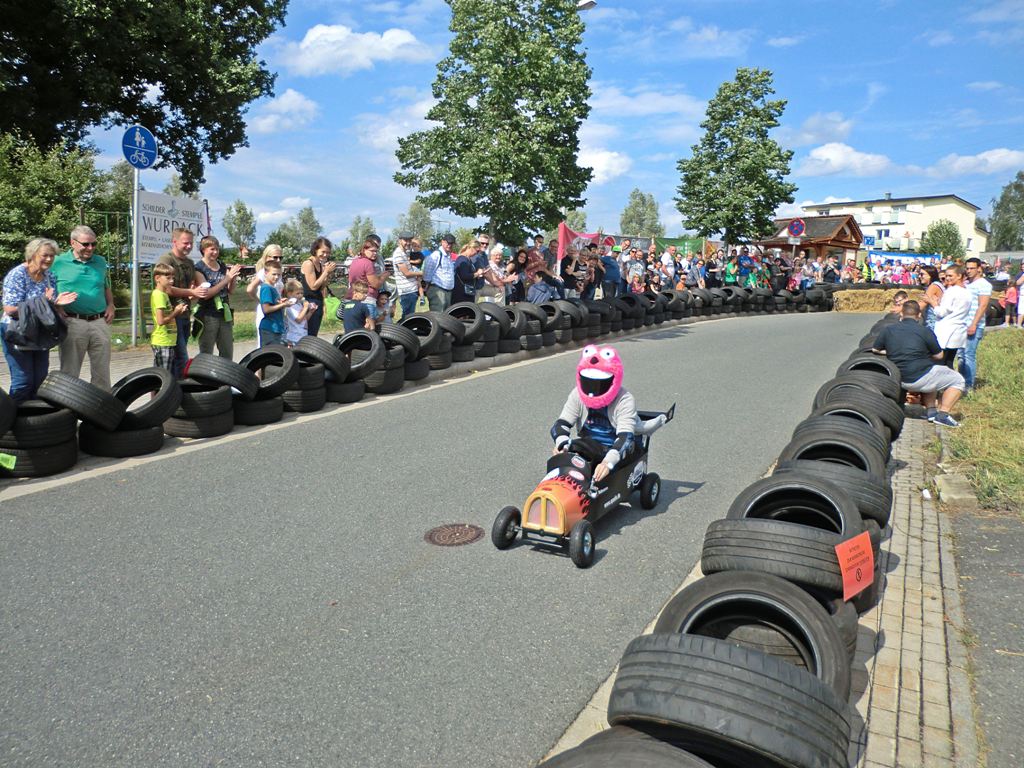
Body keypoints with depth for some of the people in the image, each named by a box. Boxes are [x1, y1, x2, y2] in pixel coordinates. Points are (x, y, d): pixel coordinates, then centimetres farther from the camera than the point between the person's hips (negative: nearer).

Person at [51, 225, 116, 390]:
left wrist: (111, 305, 6)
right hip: (72, 322, -3)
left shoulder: (101, 262, 13)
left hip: (100, 322, 3)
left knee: (102, 372, 9)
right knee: (69, 373, 4)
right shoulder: (58, 262, 1)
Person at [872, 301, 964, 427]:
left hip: (901, 380, 6)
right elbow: (939, 355, 0)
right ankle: (943, 415, 1)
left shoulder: (888, 329, 1)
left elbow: (875, 350, 8)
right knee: (958, 380, 13)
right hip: (920, 378, -6)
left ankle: (931, 411, 22)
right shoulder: (924, 331, -9)